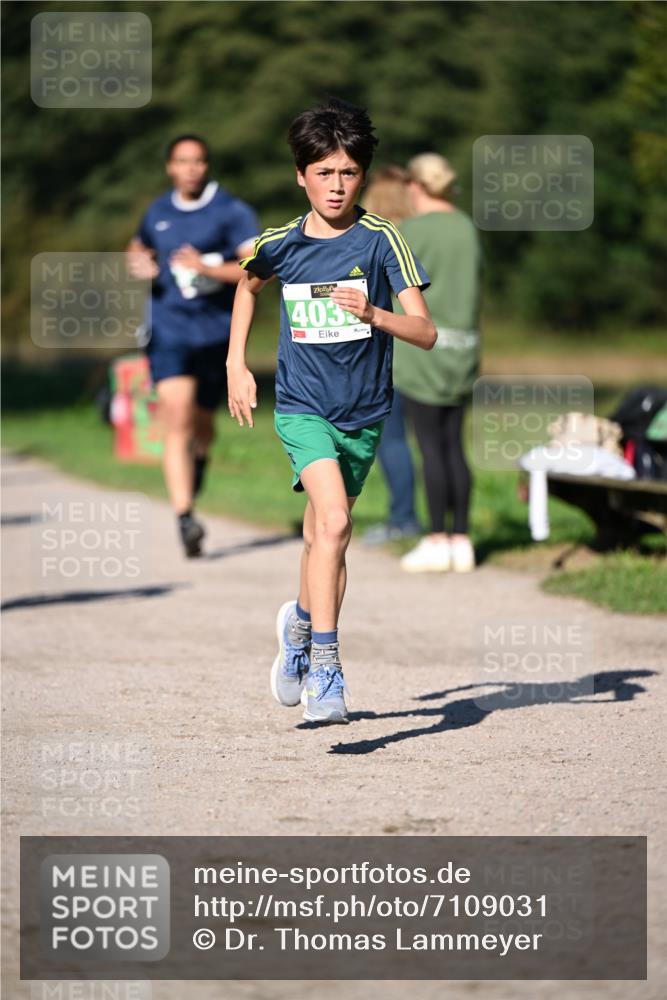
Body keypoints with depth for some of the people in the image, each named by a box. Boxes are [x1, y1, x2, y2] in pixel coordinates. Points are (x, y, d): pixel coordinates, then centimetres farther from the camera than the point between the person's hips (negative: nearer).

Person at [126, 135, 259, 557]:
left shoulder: (232, 212, -4)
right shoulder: (157, 214, 8)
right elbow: (143, 251, 28)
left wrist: (207, 268, -24)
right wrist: (142, 266, 3)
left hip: (216, 331, -1)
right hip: (169, 329, 1)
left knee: (202, 423, 15)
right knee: (178, 424, -14)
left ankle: (199, 459, 52)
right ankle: (185, 518, -19)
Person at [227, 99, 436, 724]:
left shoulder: (381, 240, -10)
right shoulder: (280, 245, -3)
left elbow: (426, 333, -15)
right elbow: (246, 285, 22)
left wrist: (373, 313, -33)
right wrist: (236, 365, 18)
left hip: (363, 414, 2)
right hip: (302, 407, -1)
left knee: (322, 537, 16)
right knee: (333, 522, -24)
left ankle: (300, 625, 45)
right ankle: (323, 671, -25)